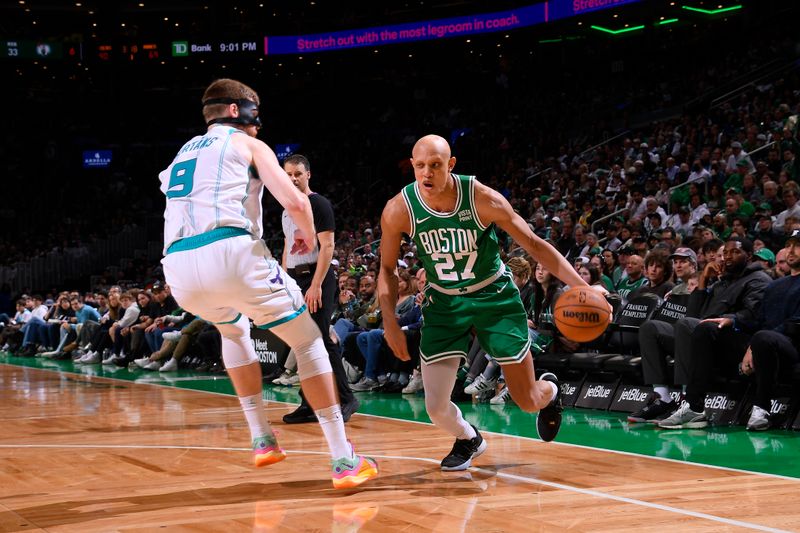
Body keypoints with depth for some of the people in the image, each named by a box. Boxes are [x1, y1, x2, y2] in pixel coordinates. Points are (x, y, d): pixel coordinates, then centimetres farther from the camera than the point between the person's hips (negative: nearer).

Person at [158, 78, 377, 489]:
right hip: (230, 255, -5)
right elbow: (294, 201, 1)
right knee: (307, 341, 11)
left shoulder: (181, 155, 32)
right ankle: (344, 461, 5)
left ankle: (262, 440, 31)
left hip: (179, 271, 5)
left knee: (234, 329, 37)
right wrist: (309, 237, 20)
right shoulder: (247, 144, 14)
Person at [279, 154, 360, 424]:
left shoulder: (319, 204, -7)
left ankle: (345, 399, -6)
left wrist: (316, 285, -20)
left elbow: (327, 246, -14)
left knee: (320, 340, -12)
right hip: (294, 279, 8)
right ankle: (310, 405, 10)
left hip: (316, 278, -8)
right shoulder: (287, 209, 18)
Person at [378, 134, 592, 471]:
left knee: (528, 401, 2)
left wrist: (582, 286, -21)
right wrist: (390, 323, -11)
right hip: (445, 302, 1)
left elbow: (533, 244, -13)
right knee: (436, 407, -10)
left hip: (495, 295, -1)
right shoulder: (399, 210, -18)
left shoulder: (483, 199, -22)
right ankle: (468, 440, 27)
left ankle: (550, 391, 43)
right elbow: (388, 269, -1)